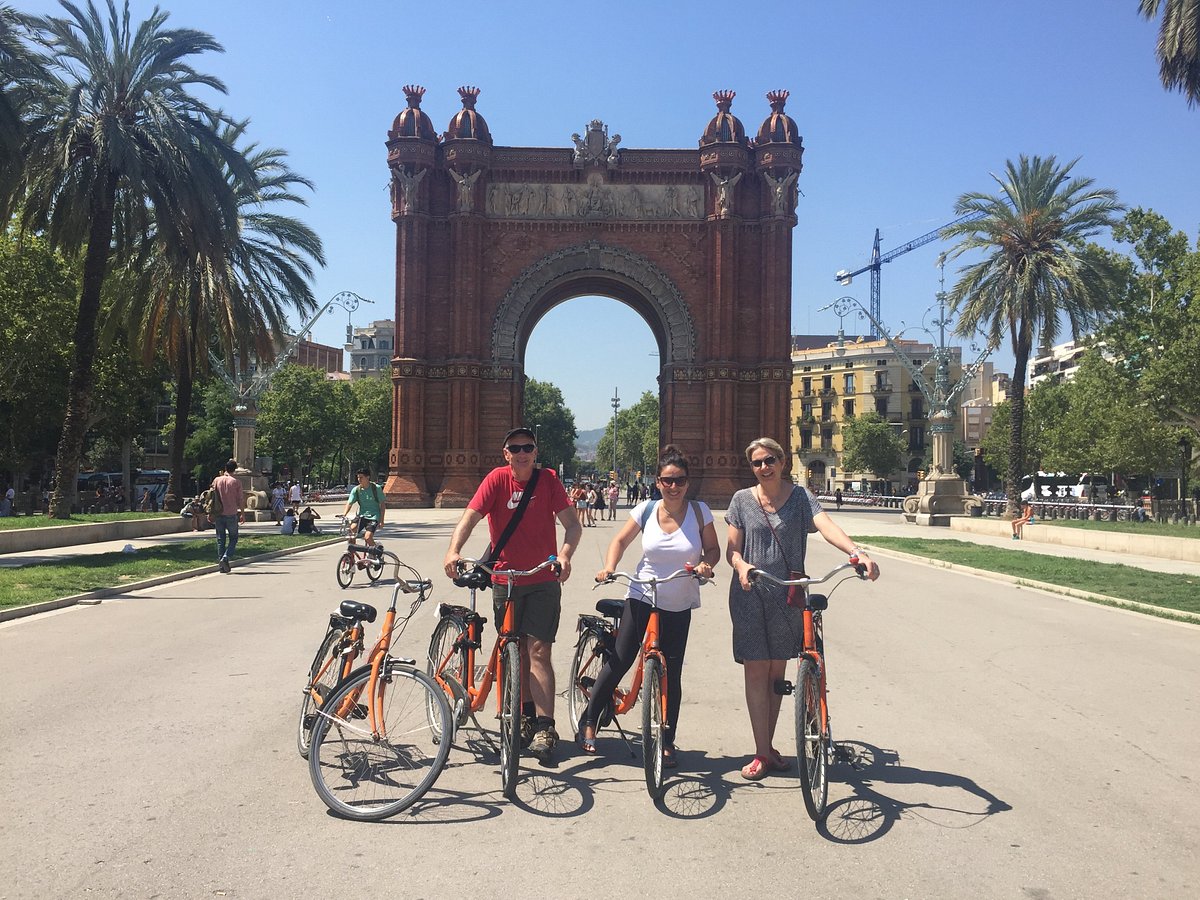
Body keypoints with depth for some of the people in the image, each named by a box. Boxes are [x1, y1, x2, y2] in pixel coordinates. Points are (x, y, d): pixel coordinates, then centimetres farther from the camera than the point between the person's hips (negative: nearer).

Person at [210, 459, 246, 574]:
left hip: (218, 514, 3)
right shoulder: (236, 482, -5)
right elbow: (240, 500, -4)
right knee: (233, 538, 8)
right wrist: (243, 514, 4)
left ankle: (221, 562, 9)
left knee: (221, 539, 9)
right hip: (231, 514, -3)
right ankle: (226, 558, -12)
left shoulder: (217, 480, 3)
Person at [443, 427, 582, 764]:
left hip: (544, 581, -1)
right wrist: (454, 550, -32)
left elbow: (573, 524, -11)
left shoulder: (548, 480, -5)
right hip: (505, 581, 2)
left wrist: (565, 555, -29)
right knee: (517, 652, 12)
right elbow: (470, 516, -15)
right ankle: (527, 716, 28)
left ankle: (545, 727, -4)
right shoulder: (497, 479, -5)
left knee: (538, 652, -7)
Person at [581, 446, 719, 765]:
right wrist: (609, 566, -13)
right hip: (642, 597, 0)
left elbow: (713, 549, 2)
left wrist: (705, 564, -20)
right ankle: (589, 721, 17)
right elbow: (621, 541, 5)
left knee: (672, 674, 5)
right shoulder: (646, 510, -5)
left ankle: (667, 742, 19)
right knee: (619, 661, -2)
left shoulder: (699, 511, -6)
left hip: (679, 604, 0)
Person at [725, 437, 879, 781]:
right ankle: (762, 753, 6)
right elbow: (732, 548, 2)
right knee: (756, 672, -1)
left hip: (788, 596, 1)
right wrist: (742, 566, -22)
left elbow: (826, 526, -17)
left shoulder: (800, 496, 0)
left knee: (777, 672, 9)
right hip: (750, 595, 0)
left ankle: (769, 746, 22)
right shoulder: (743, 499, 3)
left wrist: (856, 551, -35)